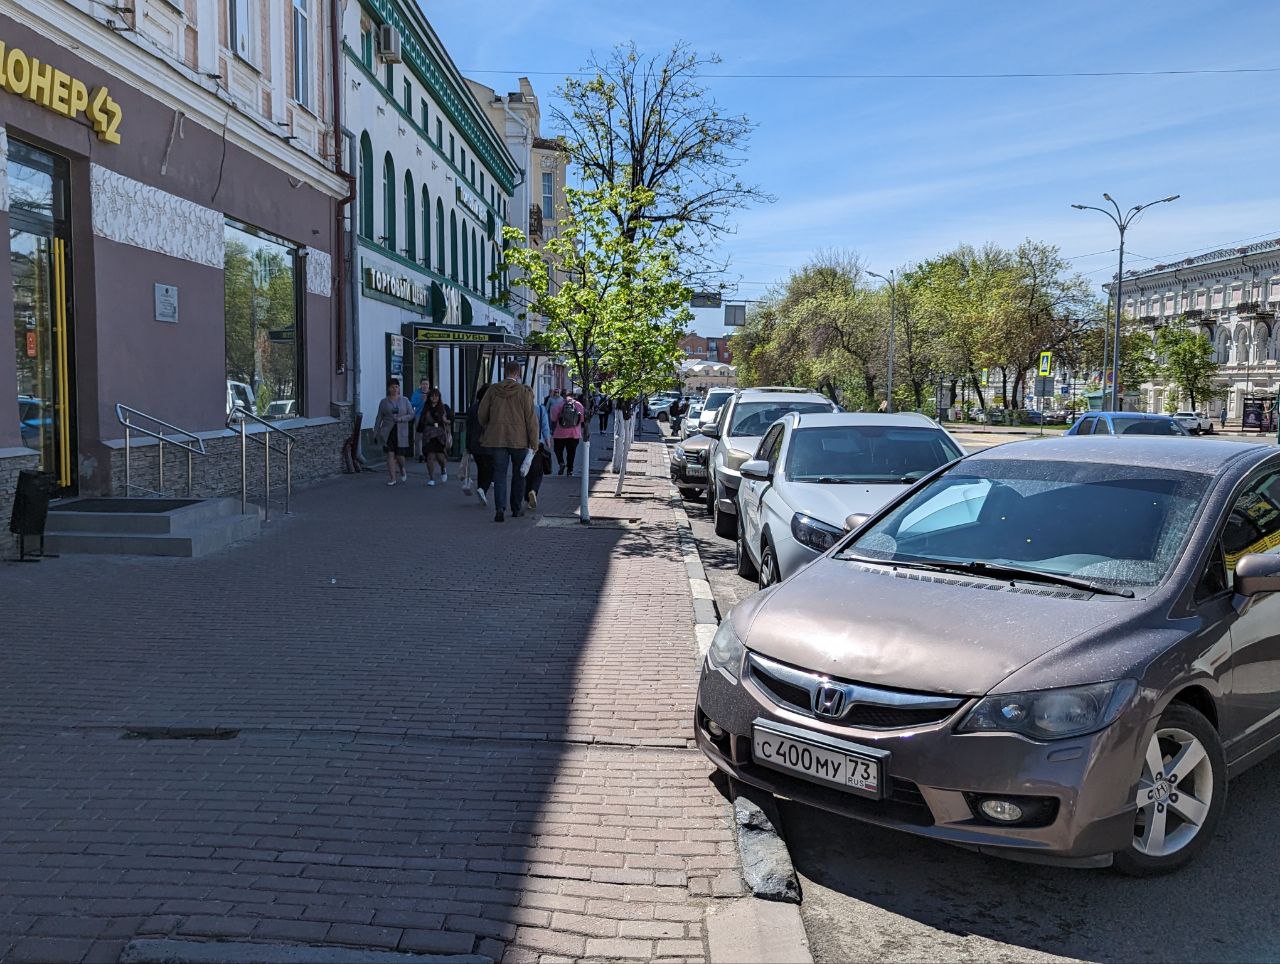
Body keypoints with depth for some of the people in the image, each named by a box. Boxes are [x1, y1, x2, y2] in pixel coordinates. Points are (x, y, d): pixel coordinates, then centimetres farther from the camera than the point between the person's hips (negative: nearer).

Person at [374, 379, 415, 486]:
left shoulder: (405, 400, 5)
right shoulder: (384, 402, 7)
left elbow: (411, 415, 2)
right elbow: (379, 418, 9)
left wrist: (400, 419, -14)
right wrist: (376, 432, 4)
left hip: (401, 432, 0)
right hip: (388, 432, 0)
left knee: (400, 456, -2)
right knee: (390, 454, -5)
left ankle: (402, 468, 32)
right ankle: (393, 478, 1)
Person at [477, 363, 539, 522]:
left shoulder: (493, 390, 1)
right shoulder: (525, 392, -7)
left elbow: (482, 413, 5)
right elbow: (531, 419, -8)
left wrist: (488, 429, 25)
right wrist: (534, 443, -4)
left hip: (497, 438, 2)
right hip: (519, 439, -1)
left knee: (499, 474, 3)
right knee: (518, 474, 14)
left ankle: (500, 508, -14)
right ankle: (516, 509, 21)